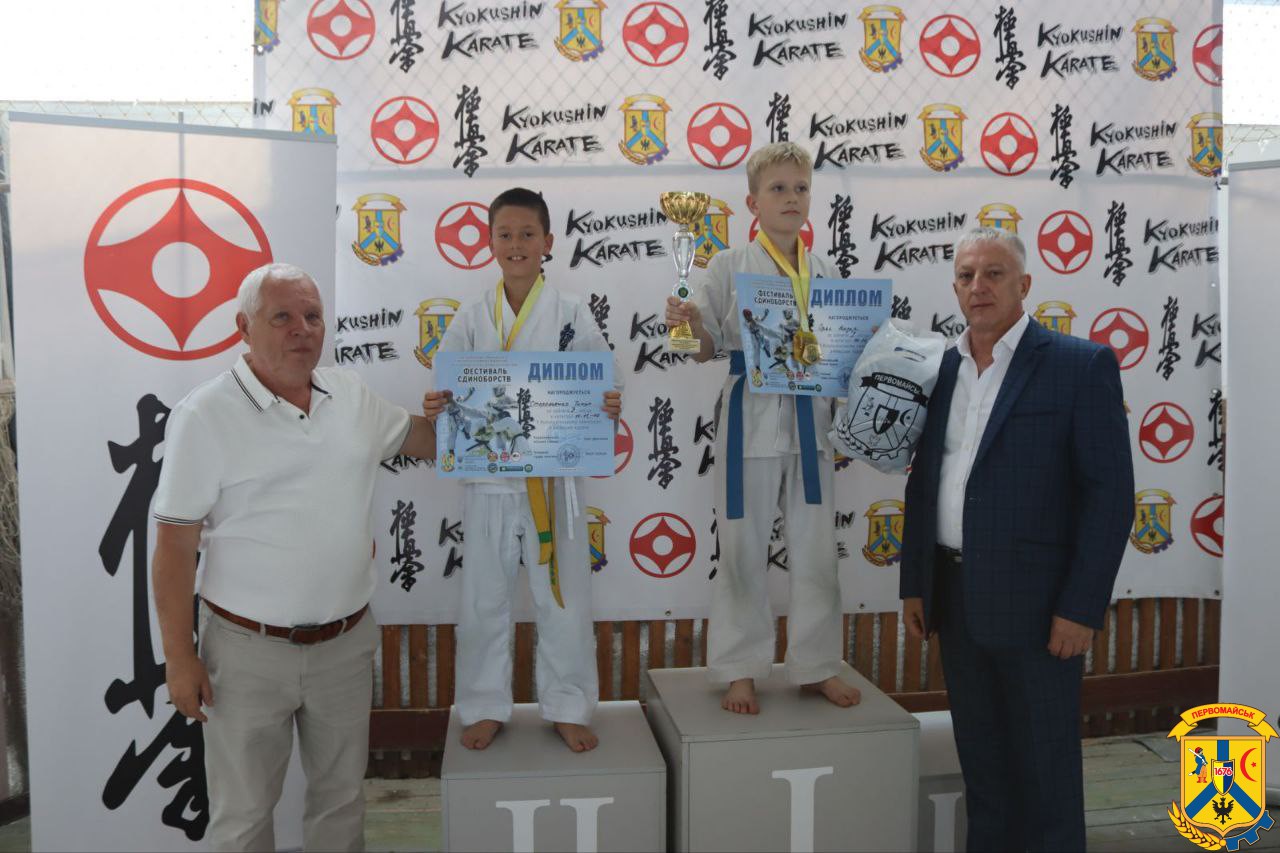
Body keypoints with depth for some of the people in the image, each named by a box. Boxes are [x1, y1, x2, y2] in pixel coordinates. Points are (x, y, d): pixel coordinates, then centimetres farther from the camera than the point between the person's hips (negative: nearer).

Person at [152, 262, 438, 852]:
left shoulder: (350, 395, 3)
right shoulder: (204, 415, -12)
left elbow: (419, 439, 19)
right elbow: (175, 544, -11)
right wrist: (179, 656, -10)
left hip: (345, 643, 4)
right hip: (248, 650, -4)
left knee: (341, 798, 21)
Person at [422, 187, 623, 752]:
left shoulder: (572, 313, 0)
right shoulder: (473, 318, 4)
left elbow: (603, 385, -2)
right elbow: (449, 391, 4)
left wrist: (610, 406, -23)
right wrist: (435, 408, -18)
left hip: (553, 476, -1)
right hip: (487, 477, 1)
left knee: (562, 597, 8)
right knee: (484, 599, 10)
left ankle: (567, 707, 26)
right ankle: (485, 707, 29)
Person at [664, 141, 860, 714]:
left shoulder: (823, 273, 9)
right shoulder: (730, 266, -1)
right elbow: (705, 351, -1)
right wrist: (688, 322, -20)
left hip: (809, 419, 4)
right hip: (750, 418, -3)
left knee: (816, 549, 11)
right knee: (743, 550, 5)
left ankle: (817, 666, 27)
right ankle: (740, 671, 22)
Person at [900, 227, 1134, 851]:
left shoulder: (1081, 365, -7)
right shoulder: (942, 369, 9)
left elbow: (1110, 492, -11)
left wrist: (1081, 608, -15)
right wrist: (914, 585, 10)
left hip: (1036, 604, -5)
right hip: (956, 598, 5)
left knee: (1044, 767, 8)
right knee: (981, 759, 17)